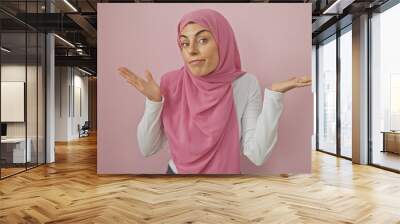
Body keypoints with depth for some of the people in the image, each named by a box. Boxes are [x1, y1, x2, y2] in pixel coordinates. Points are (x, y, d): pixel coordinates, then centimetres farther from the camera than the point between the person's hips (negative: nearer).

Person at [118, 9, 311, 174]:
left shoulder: (246, 84, -14)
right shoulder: (170, 83, -12)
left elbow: (257, 155, -19)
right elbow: (147, 149, -10)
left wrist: (273, 96, -25)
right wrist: (153, 100, -23)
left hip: (225, 172, 0)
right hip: (176, 170, 1)